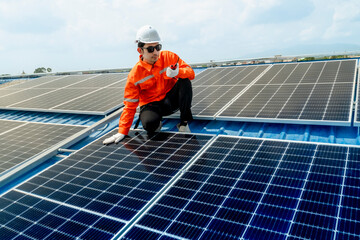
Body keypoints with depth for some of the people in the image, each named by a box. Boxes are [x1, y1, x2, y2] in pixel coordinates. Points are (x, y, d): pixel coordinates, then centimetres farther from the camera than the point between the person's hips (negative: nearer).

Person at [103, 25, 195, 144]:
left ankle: (184, 122, -15)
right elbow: (130, 105, -9)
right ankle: (157, 125, 3)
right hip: (151, 105, -2)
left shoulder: (169, 57, -7)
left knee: (185, 81, -26)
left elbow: (190, 72, -9)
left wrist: (177, 72, -34)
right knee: (149, 123, -37)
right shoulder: (134, 75, -12)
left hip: (171, 99, 3)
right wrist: (122, 132, -15)